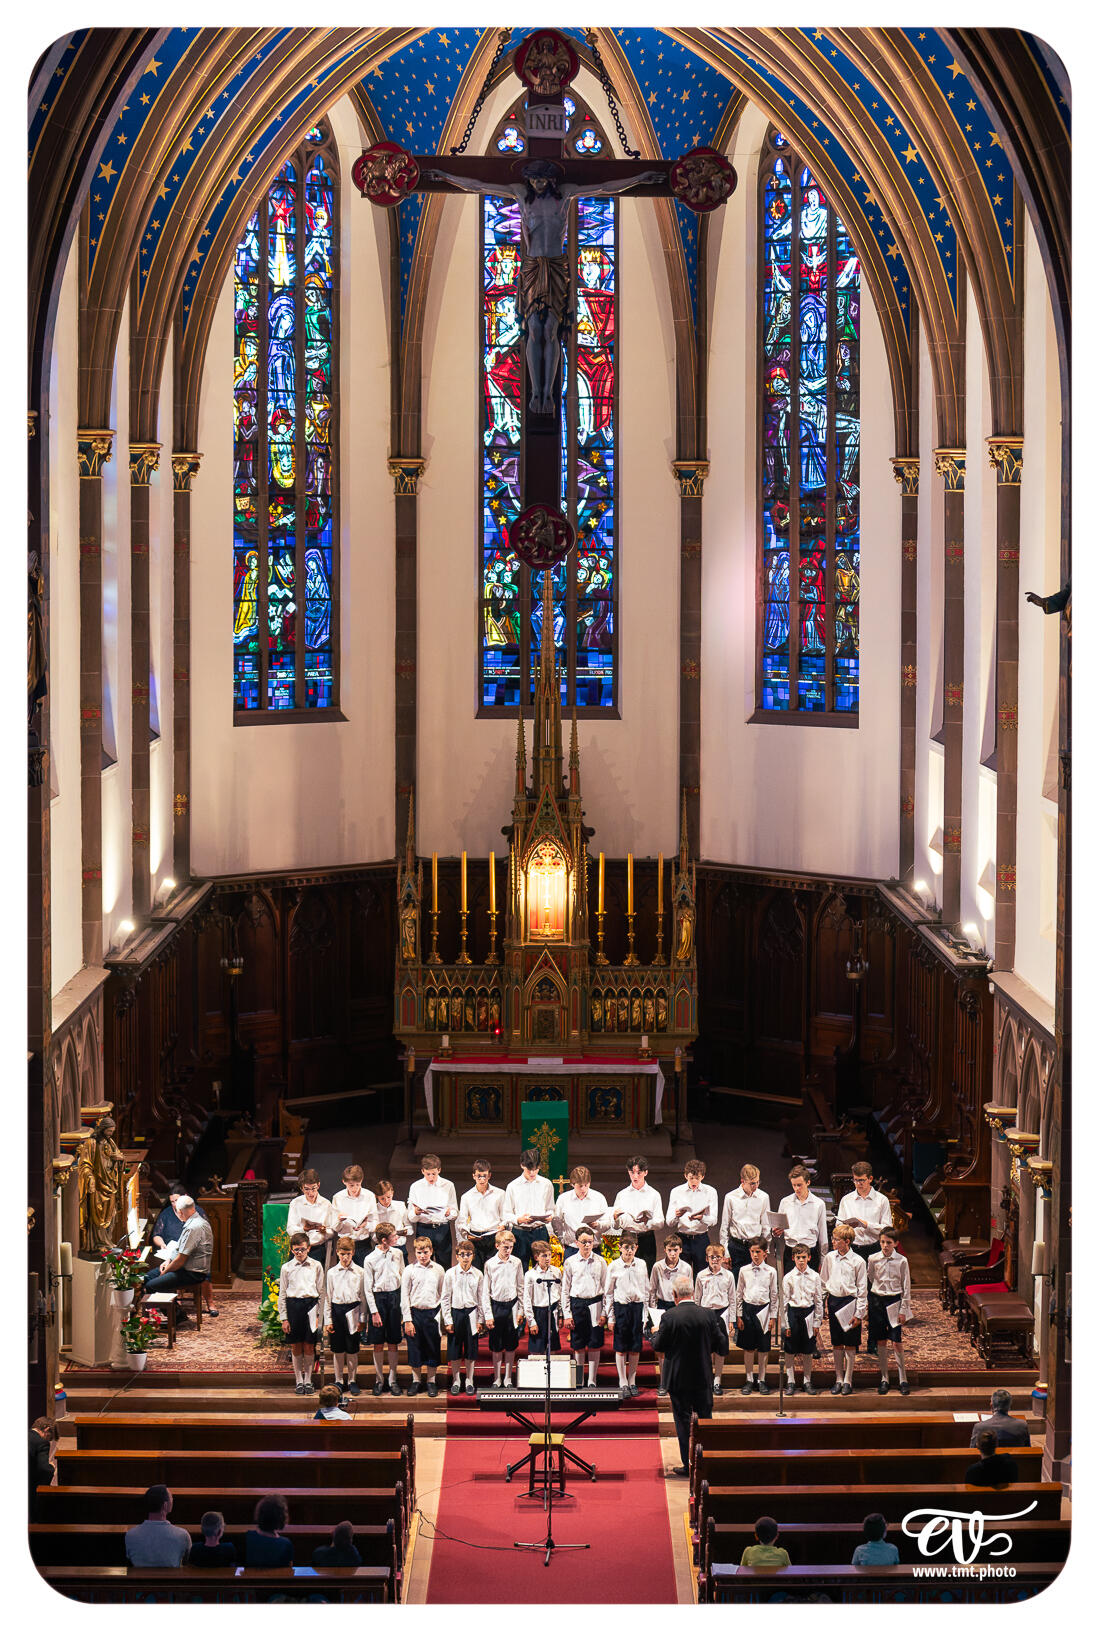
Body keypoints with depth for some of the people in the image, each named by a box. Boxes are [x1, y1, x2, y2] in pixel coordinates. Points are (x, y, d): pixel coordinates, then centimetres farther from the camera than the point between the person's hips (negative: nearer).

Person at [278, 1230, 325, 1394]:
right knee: (296, 1347, 3)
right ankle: (299, 1381, 14)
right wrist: (284, 1318, 2)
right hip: (293, 1305, 1)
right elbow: (282, 1294, 7)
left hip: (311, 1305, 0)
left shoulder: (316, 1266, 5)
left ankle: (308, 1380, 12)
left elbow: (321, 1292, 6)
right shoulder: (287, 1267, 5)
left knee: (309, 1346, 1)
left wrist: (319, 1315, 1)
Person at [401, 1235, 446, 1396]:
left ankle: (431, 1381, 17)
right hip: (415, 1312, -1)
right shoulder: (410, 1270, -1)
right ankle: (416, 1380, 20)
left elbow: (443, 1295, 8)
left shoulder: (438, 1269, 3)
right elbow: (404, 1296, 0)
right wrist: (407, 1320, -4)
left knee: (433, 1348, 5)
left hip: (433, 1313, 1)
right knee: (415, 1349, 5)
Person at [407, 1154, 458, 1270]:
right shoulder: (415, 1187, 3)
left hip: (443, 1229, 0)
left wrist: (449, 1213, -19)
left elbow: (455, 1213, 4)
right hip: (423, 1229, 0)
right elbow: (411, 1217, 1)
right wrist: (416, 1212, -22)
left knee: (444, 1266, 1)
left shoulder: (448, 1186, 4)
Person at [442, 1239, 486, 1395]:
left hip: (471, 1313, 1)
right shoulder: (450, 1274, -3)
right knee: (455, 1349, 5)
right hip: (455, 1312, -1)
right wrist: (447, 1320, -4)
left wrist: (480, 1320, 3)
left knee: (471, 1349, 6)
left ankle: (469, 1381, 19)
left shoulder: (478, 1275, 0)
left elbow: (481, 1299, 5)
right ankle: (456, 1381, 18)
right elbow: (446, 1298, 0)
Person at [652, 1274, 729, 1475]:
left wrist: (656, 1332, 14)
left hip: (679, 1378, -3)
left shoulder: (669, 1317, -15)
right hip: (704, 1378, 3)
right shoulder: (708, 1315, -7)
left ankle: (688, 1465, 8)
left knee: (683, 1421, 6)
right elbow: (721, 1346, -2)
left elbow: (658, 1347, -7)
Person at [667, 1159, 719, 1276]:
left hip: (701, 1239, 0)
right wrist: (676, 1216, -23)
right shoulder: (676, 1192, 4)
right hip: (682, 1239, 0)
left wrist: (702, 1218, -25)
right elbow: (669, 1224, 0)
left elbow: (713, 1221, -3)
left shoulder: (710, 1192, 4)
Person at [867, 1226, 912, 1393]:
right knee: (881, 1342, 6)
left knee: (897, 1342, -4)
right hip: (877, 1301, 2)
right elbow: (868, 1283, 9)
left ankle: (903, 1379, 5)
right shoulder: (873, 1260, 1)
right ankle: (884, 1378, 16)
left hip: (895, 1301, -2)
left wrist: (903, 1310, -3)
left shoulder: (901, 1261, -4)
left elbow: (906, 1287, 0)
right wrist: (868, 1307, 7)